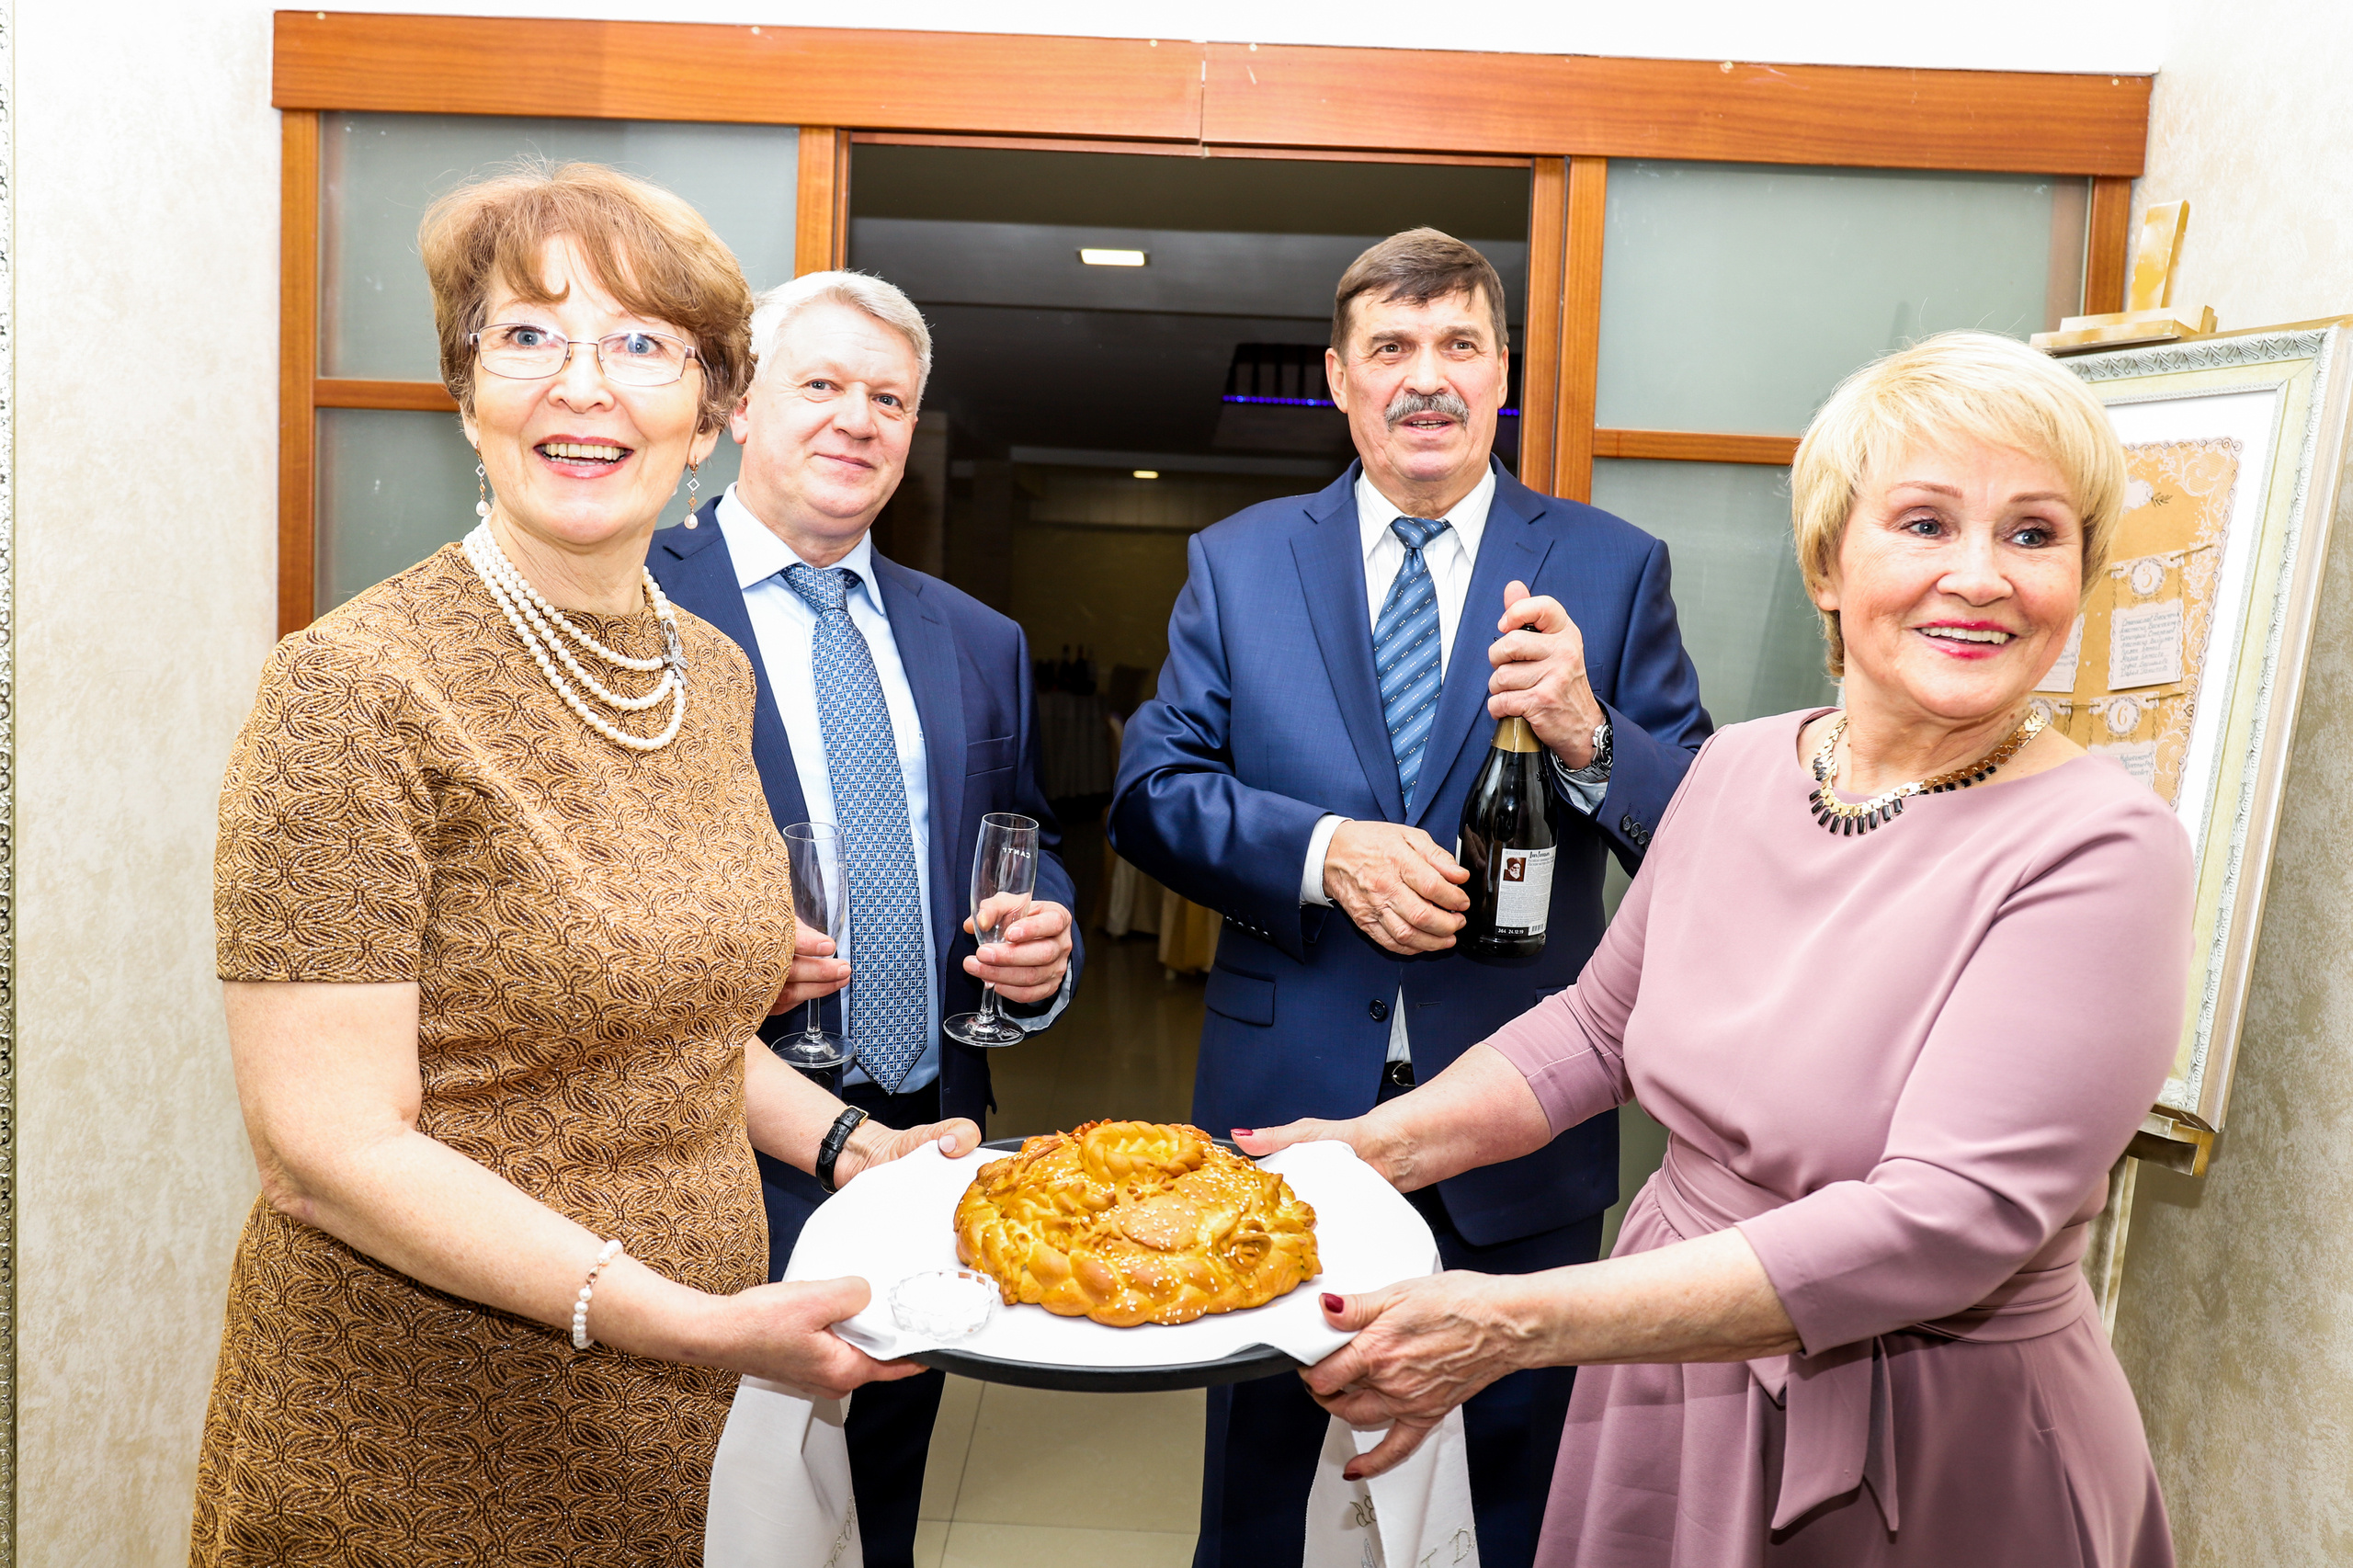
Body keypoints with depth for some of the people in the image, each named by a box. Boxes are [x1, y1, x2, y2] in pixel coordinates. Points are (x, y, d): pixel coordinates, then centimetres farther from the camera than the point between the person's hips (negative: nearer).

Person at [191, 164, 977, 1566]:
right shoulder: (354, 690, -18)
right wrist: (684, 1320, -26)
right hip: (409, 1446, -5)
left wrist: (849, 1146, -1)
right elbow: (326, 1152, -19)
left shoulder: (716, 673, 2)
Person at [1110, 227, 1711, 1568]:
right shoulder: (1236, 561, 3)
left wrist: (1590, 736, -24)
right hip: (1289, 1100, 1)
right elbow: (1152, 792, -3)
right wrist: (1324, 850, -18)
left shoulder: (1614, 569, 0)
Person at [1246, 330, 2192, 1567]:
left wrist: (1515, 1325, -30)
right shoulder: (1737, 769, -3)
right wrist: (1383, 1144, -6)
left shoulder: (2101, 850, -20)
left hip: (1936, 1467, -5)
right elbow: (1601, 1023, 8)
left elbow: (1941, 1221, -27)